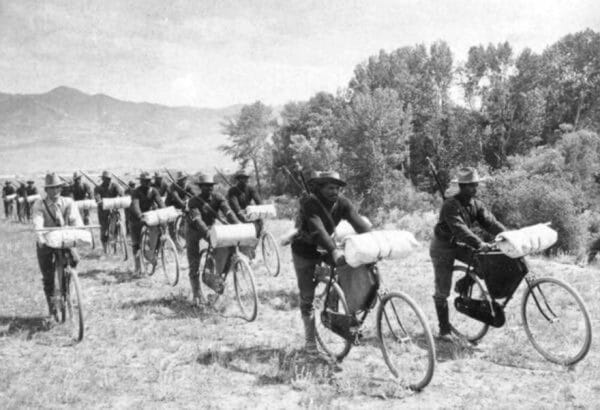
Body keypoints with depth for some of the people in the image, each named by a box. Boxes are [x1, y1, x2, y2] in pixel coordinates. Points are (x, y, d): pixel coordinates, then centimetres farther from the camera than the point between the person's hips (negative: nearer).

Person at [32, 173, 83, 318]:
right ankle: (52, 306, 18)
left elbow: (76, 220, -11)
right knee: (48, 277, 0)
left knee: (74, 258, -26)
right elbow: (38, 223, -18)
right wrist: (40, 238, -38)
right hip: (46, 242, -1)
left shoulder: (68, 203, 3)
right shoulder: (39, 205, -2)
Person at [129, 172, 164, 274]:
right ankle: (138, 267, 14)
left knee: (155, 228, -32)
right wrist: (140, 216, -52)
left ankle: (151, 252, -25)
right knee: (136, 243, 2)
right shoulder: (136, 192, -18)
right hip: (136, 219, -2)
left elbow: (160, 202, -20)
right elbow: (135, 205, -33)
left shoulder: (153, 191, -7)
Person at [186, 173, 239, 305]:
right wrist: (207, 233, -57)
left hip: (210, 227, 3)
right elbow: (197, 219, -41)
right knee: (194, 265, -2)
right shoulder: (193, 202, -28)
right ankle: (196, 295, 10)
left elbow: (228, 212, -30)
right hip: (194, 231, -3)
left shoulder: (217, 198, -18)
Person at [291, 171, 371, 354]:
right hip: (305, 252, -4)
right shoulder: (309, 203, -27)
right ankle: (309, 338, 14)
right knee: (307, 296, 1)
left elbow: (359, 224, -22)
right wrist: (334, 251, -53)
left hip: (325, 248, 4)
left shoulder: (342, 203, -12)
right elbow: (318, 230, -40)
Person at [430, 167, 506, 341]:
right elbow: (459, 229, -36)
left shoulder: (476, 204, -2)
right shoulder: (451, 205, -24)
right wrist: (479, 244, -46)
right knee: (442, 291, -3)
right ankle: (444, 329, 9)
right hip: (443, 247, -6)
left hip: (459, 245, 6)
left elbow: (490, 222, -11)